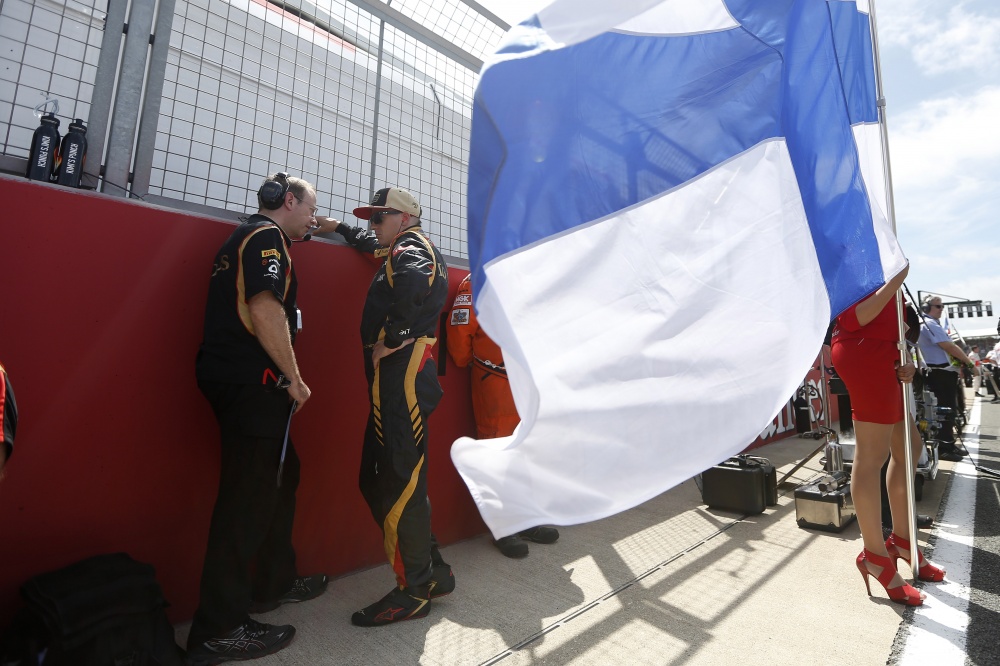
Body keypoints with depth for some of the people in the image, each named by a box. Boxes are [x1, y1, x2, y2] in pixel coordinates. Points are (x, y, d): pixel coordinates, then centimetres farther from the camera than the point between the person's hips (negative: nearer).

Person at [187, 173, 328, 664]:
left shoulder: (246, 237, 23)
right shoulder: (266, 236, -8)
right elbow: (265, 310, -22)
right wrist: (295, 379, -16)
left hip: (239, 382, 11)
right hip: (251, 384, -11)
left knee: (281, 474, 18)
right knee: (248, 494, -3)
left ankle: (274, 582, 33)